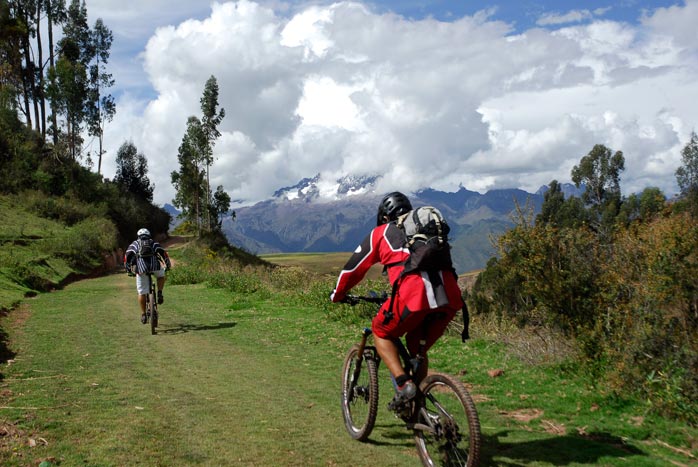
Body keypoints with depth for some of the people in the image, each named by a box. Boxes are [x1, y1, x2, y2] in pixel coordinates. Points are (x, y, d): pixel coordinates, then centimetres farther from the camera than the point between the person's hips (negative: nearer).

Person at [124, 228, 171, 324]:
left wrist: (128, 268, 18)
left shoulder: (135, 243, 26)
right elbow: (162, 252, 11)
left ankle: (143, 315, 14)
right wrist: (168, 264, 16)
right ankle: (159, 294, 14)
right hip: (154, 266, 0)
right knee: (161, 275, 34)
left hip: (141, 268, 0)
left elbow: (127, 255, 12)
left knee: (142, 293, 9)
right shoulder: (153, 243, 26)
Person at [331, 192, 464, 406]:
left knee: (380, 332, 20)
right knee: (417, 347, 27)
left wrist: (338, 294, 42)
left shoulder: (381, 232, 20)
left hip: (414, 296, -5)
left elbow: (354, 266, 25)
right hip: (449, 298, 5)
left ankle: (403, 384, 3)